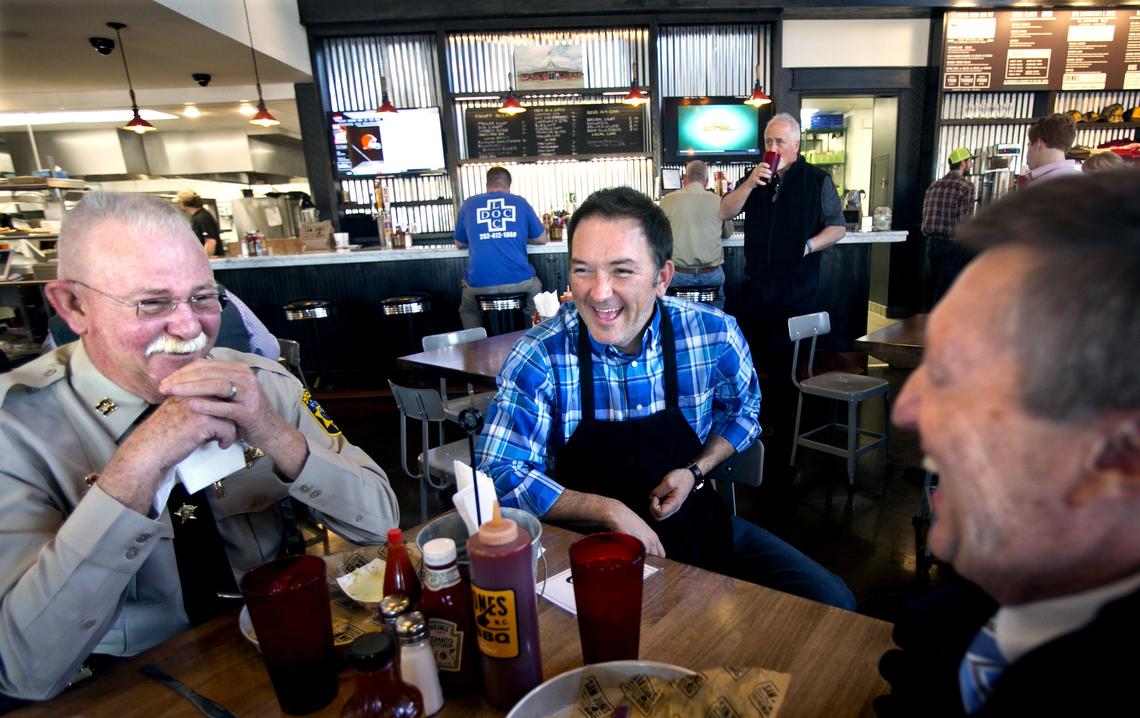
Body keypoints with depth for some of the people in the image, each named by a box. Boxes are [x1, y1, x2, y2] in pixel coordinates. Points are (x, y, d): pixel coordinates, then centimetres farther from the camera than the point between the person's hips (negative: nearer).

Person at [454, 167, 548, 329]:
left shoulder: (469, 205, 11)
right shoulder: (520, 202, 10)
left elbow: (459, 243, 22)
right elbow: (542, 239, 16)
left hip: (480, 284, 0)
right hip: (520, 281, 0)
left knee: (468, 311, 32)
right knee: (535, 306, 32)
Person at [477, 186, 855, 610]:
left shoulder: (714, 335, -11)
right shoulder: (539, 358, -18)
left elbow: (741, 409, 10)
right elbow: (499, 476, -19)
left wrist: (695, 471, -8)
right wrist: (610, 511, -24)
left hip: (692, 525, 3)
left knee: (831, 603, -6)